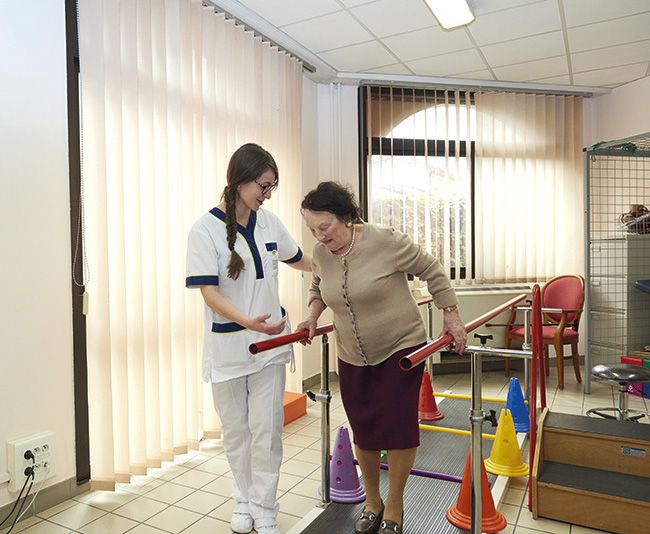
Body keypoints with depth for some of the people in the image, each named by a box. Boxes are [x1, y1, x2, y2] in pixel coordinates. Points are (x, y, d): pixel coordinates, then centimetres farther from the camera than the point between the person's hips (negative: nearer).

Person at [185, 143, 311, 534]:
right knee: (235, 431, 14)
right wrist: (248, 321, -31)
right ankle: (244, 501, 36)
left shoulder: (269, 223, 0)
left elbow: (298, 260, 18)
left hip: (269, 342, 3)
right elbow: (210, 293, -17)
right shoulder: (206, 229, -12)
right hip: (226, 345, -2)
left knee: (267, 431, 6)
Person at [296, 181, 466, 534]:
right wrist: (313, 315, -2)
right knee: (363, 432, 10)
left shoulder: (385, 242, -19)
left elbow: (431, 270, -8)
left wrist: (450, 316, -6)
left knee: (398, 428, 0)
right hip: (352, 357, 5)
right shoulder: (320, 254, -4)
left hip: (400, 349, -4)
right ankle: (371, 502, 34)